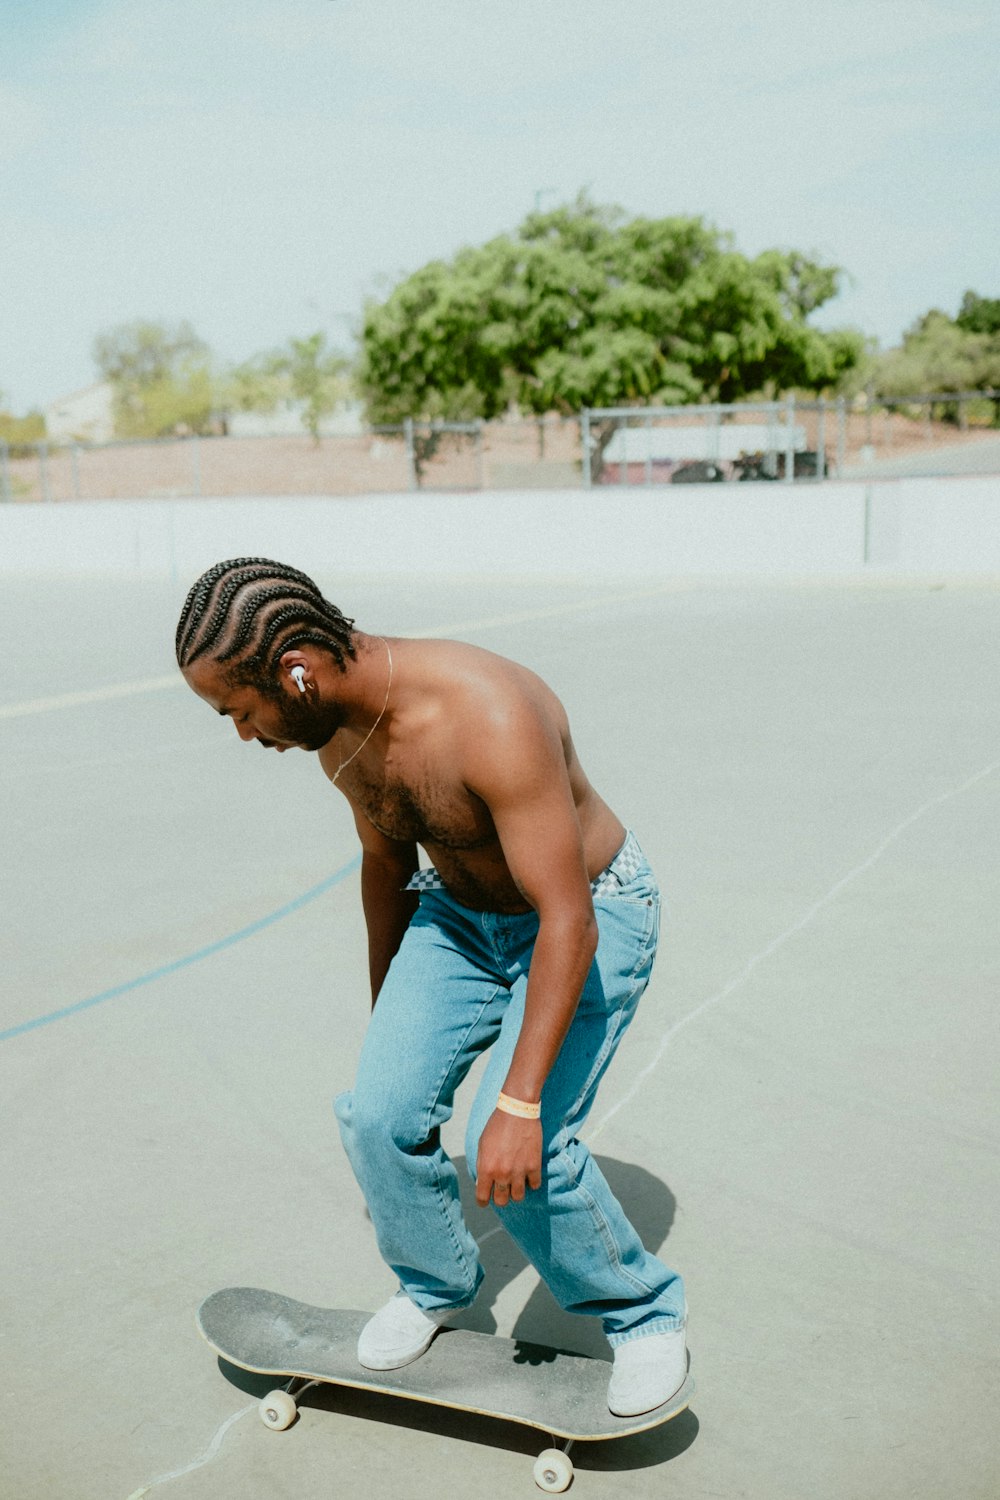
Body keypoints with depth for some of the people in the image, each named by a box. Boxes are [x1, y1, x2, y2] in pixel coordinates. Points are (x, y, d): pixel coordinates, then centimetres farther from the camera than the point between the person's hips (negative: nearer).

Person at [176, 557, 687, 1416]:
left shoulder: (491, 718, -37)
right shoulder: (338, 730, -11)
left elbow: (566, 922, -33)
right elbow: (387, 863, 7)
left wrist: (518, 1104, -33)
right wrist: (386, 1014, 18)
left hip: (590, 910, -6)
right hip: (458, 910, 7)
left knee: (518, 1151, -17)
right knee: (379, 1114, -5)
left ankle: (646, 1318, 11)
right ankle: (436, 1285, 24)